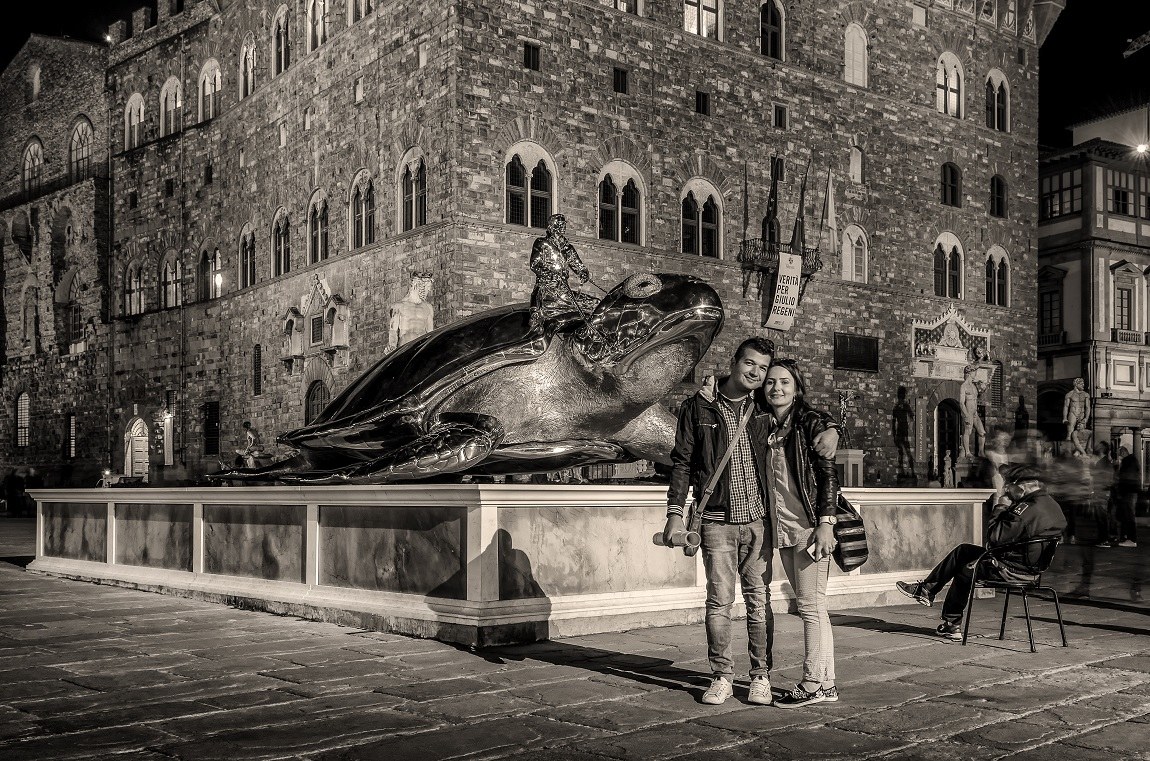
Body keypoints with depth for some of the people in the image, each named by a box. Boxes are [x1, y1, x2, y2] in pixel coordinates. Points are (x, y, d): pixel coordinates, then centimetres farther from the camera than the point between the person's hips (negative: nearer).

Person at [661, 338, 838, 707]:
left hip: (758, 519, 1)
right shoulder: (699, 407, 1)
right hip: (717, 520, -1)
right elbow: (682, 462, 4)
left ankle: (761, 676, 15)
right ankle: (722, 676, 13)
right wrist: (675, 512, -2)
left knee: (759, 600, 4)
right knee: (719, 601, 0)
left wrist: (830, 429, -7)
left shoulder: (766, 407, 5)